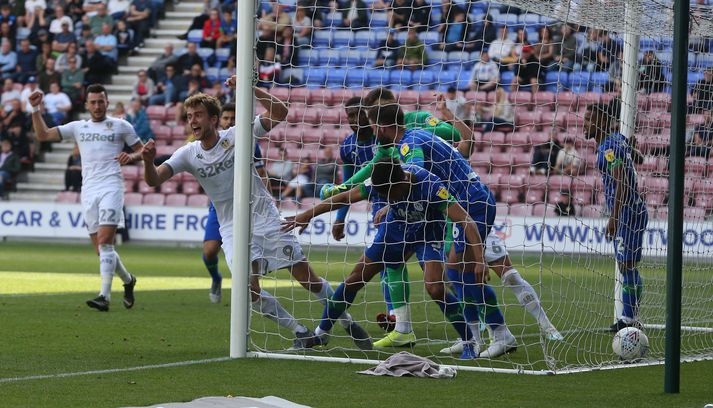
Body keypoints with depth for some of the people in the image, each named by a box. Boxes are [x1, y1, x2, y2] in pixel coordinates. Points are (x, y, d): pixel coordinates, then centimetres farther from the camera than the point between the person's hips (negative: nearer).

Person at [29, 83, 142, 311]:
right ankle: (128, 280, 28)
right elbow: (43, 135, 13)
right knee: (101, 249, 4)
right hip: (88, 190, 4)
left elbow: (142, 150, 13)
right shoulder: (78, 127, 15)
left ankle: (104, 296, -24)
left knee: (104, 242, -18)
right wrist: (36, 109, 4)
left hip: (111, 187, -4)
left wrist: (131, 157, -9)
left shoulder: (121, 126, 8)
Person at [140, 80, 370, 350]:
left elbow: (279, 113, -16)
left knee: (307, 278, -2)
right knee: (249, 288, -18)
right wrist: (149, 161, -33)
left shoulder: (236, 136, -9)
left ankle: (347, 323, 18)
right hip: (232, 229, 2)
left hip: (264, 218, -2)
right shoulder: (188, 154, -3)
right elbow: (153, 180, -10)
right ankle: (301, 333, -1)